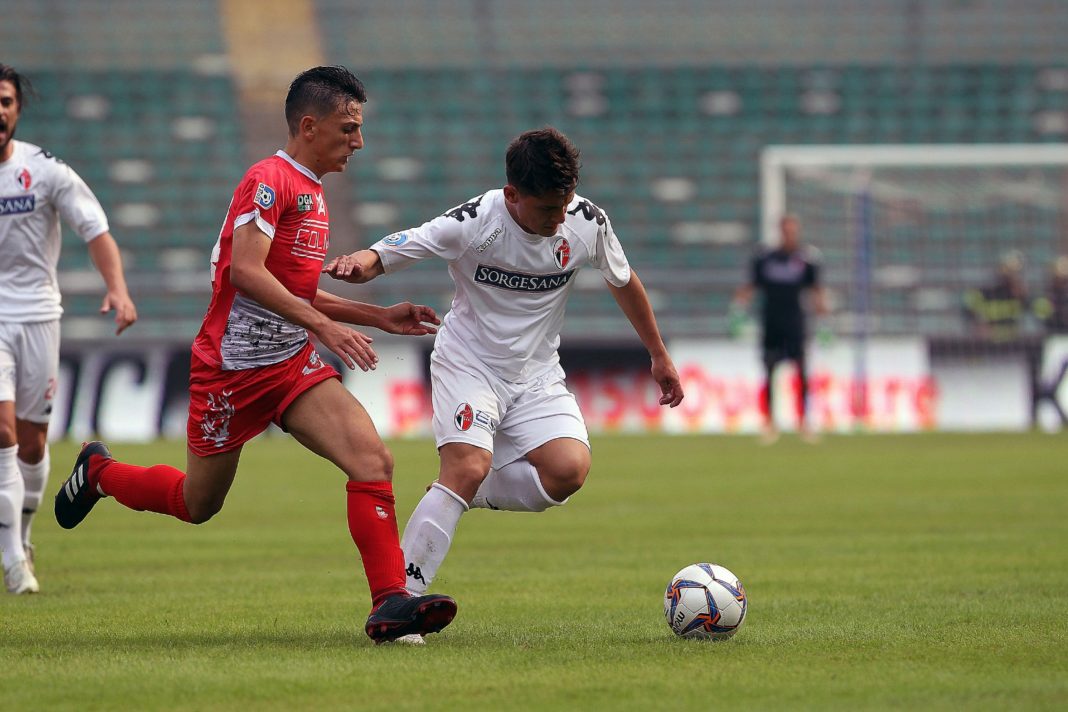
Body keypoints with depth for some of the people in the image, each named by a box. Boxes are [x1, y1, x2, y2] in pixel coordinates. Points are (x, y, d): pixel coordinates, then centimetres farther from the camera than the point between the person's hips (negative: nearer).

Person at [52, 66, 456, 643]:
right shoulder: (269, 180, -14)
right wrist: (323, 326, -31)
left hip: (292, 366, 7)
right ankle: (99, 473, 39)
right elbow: (245, 270, -27)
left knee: (373, 461, -16)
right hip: (231, 369, -7)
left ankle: (390, 604, -20)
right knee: (198, 504, 10)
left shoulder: (312, 192, 15)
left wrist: (378, 316, 17)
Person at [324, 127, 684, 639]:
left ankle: (472, 497, 5)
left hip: (536, 374, 4)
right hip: (469, 362, -4)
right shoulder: (473, 223, -20)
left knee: (569, 469, -22)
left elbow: (623, 282, 11)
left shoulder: (587, 222, -8)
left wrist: (659, 356, 19)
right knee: (468, 466, -27)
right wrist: (361, 263, -44)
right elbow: (389, 255, -19)